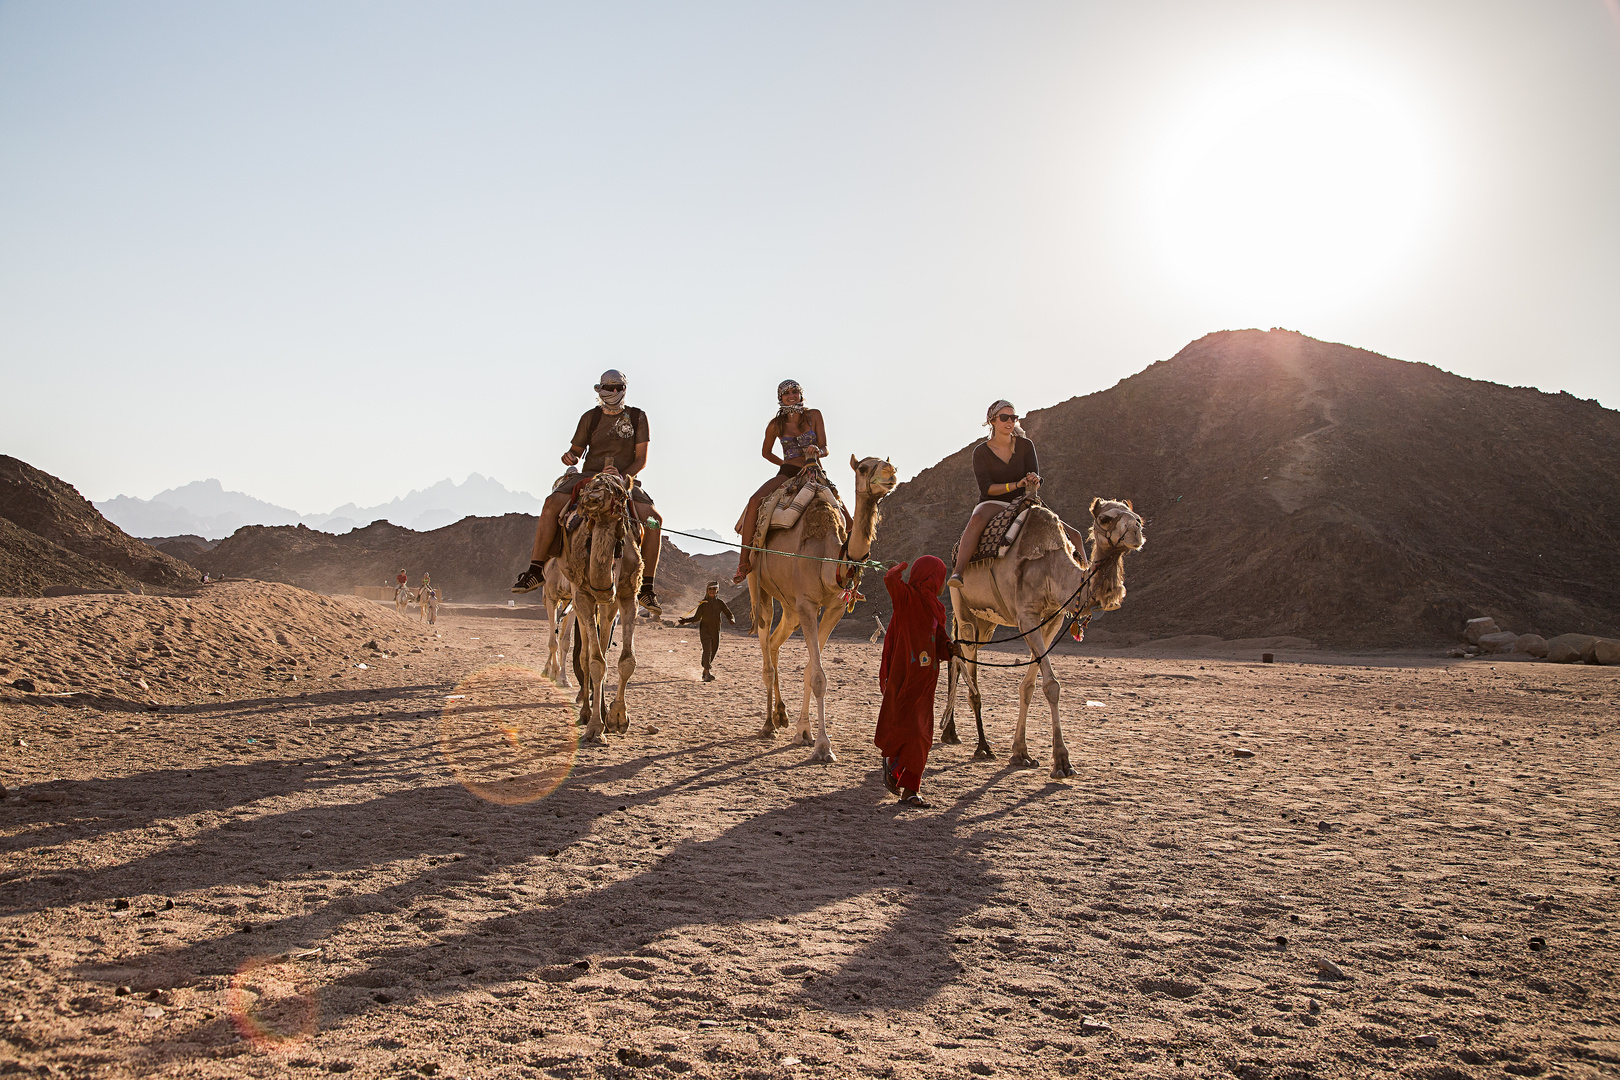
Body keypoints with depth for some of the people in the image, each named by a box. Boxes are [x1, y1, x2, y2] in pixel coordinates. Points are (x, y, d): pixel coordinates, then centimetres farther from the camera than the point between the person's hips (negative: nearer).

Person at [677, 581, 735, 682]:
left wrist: (731, 620, -18)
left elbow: (728, 614, 5)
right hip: (705, 630, -3)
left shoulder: (720, 603, 4)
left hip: (715, 631, 3)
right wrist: (684, 621, -6)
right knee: (707, 650, -18)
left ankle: (705, 672, 26)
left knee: (713, 651, 8)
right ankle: (707, 673, -22)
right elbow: (696, 617, 5)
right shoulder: (703, 603, 0)